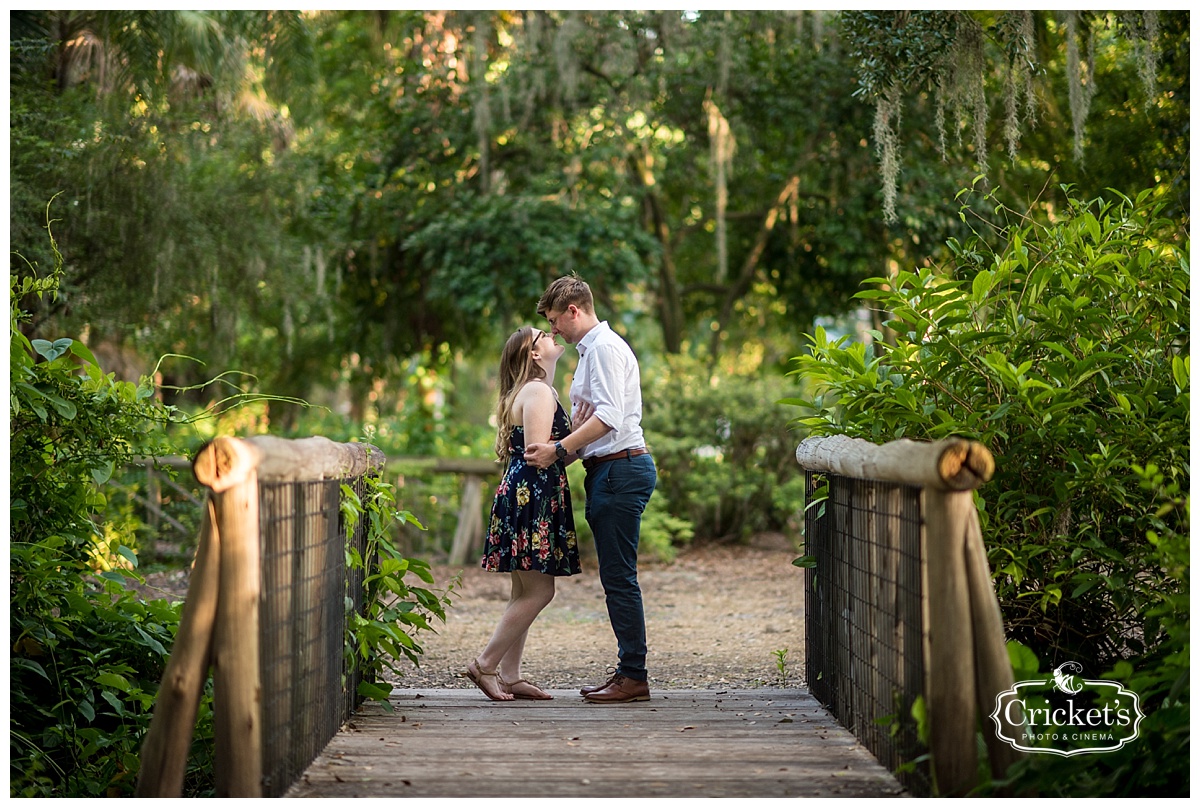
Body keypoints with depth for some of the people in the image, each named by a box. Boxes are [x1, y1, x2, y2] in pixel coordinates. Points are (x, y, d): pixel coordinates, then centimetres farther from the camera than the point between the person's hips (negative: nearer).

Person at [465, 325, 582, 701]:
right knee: (539, 591, -9)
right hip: (532, 496, -11)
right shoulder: (539, 392, -10)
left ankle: (509, 675, 12)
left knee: (525, 592, 10)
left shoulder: (530, 392, 22)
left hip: (522, 495, 11)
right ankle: (485, 664, -4)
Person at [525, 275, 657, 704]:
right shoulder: (591, 350, 22)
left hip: (621, 468, -11)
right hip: (610, 470, 11)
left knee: (618, 575, -9)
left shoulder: (605, 347, -10)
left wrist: (559, 450, -21)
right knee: (616, 576, 10)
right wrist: (559, 452, 13)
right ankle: (628, 671, 14)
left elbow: (608, 417, -21)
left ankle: (634, 676, -5)